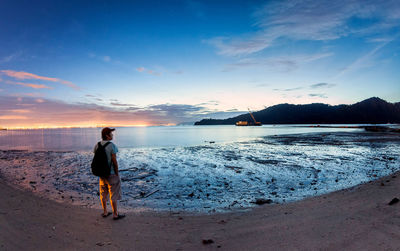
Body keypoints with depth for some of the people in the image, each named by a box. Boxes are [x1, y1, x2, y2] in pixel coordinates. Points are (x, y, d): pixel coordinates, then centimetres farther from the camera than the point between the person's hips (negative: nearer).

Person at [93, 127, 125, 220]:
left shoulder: (97, 145, 0)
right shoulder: (112, 146, -20)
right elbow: (114, 162, -20)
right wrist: (117, 174, -10)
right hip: (111, 173, -6)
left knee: (103, 193, 18)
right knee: (114, 195, 4)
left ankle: (105, 212, 30)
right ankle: (115, 214, 12)